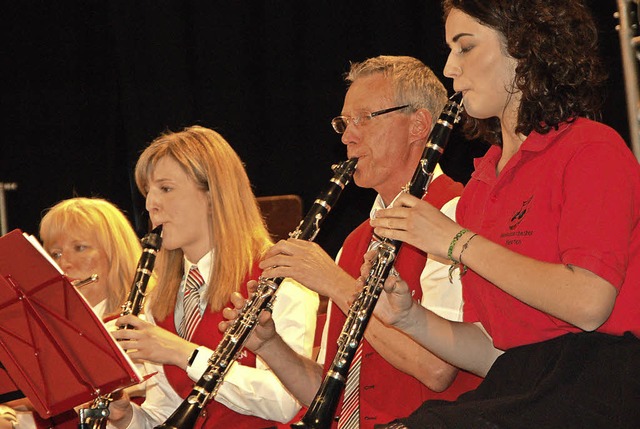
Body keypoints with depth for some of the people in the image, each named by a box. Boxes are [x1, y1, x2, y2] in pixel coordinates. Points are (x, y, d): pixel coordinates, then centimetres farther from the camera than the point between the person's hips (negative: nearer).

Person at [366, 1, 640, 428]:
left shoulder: (592, 149, -3)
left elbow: (588, 304, -18)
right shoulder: (479, 187, 18)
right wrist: (411, 318, -1)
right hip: (515, 388, 6)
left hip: (594, 390, -6)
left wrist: (458, 242, -11)